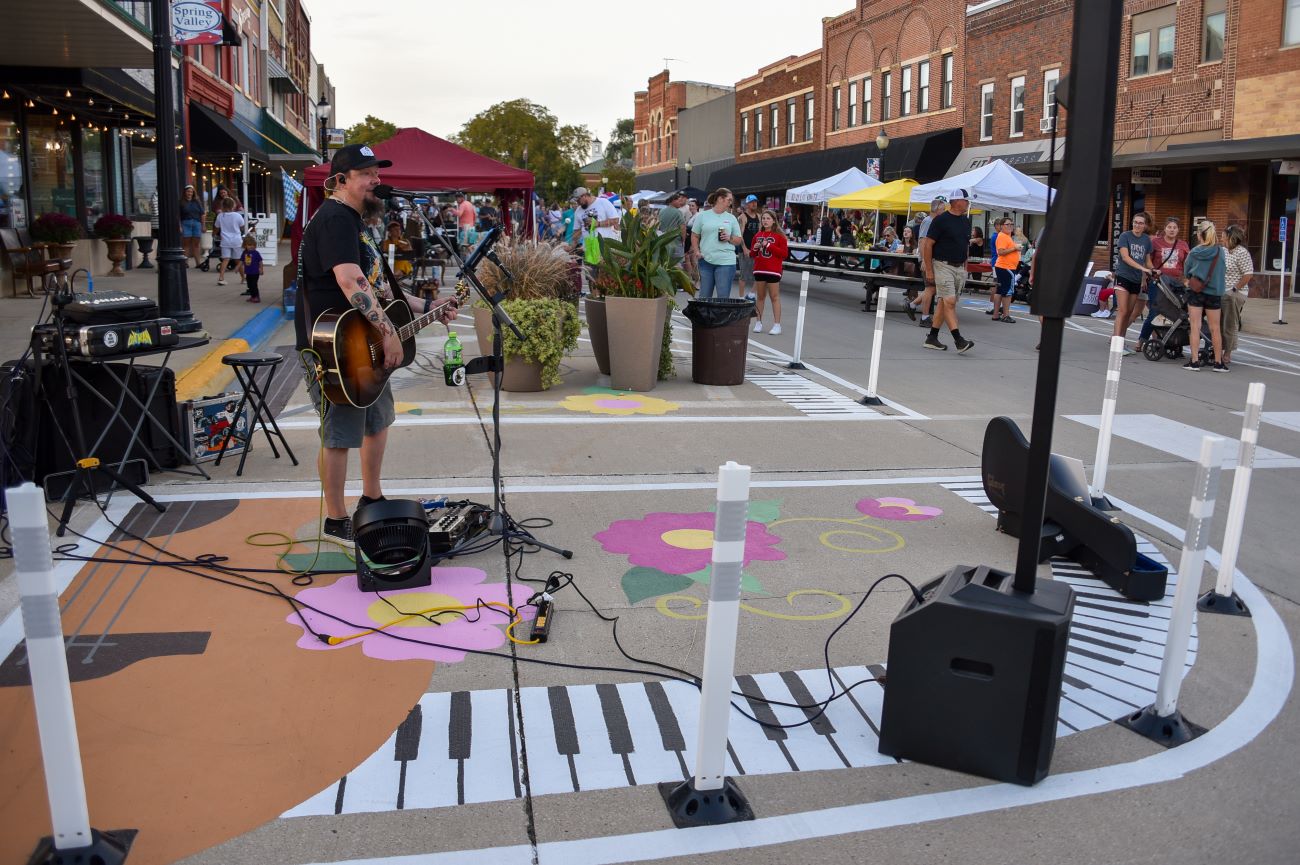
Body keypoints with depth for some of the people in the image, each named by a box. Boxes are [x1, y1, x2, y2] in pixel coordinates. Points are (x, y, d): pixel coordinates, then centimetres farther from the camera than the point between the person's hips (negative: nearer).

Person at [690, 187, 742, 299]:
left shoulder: (731, 218, 10)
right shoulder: (703, 215, 6)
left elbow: (739, 240, 13)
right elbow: (695, 236, 10)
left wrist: (729, 239, -7)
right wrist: (697, 251, -4)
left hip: (726, 262, 0)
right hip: (706, 260, 0)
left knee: (723, 297, -3)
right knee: (704, 296, 8)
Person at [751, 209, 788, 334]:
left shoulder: (779, 236, -3)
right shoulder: (757, 235, 12)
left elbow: (785, 253, -10)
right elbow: (752, 254, 20)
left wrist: (769, 246, -16)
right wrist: (755, 248, -4)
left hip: (773, 270, -5)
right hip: (759, 270, 5)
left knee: (775, 297, -3)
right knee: (760, 296, 11)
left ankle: (777, 324, -1)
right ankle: (758, 322, 17)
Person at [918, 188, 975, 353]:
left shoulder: (966, 221, 12)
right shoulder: (940, 220, -9)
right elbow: (927, 245, -10)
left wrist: (965, 267, 16)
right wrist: (929, 271, -13)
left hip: (959, 268, 7)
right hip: (943, 266, -7)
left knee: (943, 303, 9)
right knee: (949, 302, -12)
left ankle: (932, 338, 15)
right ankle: (958, 340, -17)